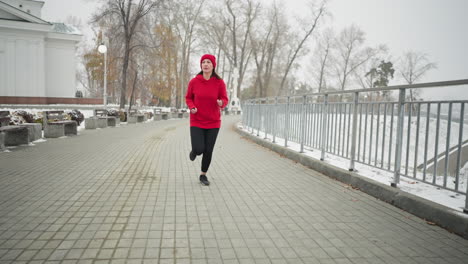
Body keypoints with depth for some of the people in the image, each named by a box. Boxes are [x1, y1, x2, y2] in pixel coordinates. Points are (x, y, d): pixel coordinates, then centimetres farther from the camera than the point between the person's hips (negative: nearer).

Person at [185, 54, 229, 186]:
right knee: (198, 150, -11)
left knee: (208, 151, 4)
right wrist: (192, 107, -13)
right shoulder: (194, 82, -6)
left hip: (213, 122, 1)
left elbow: (225, 99, 0)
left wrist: (221, 103, -24)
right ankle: (194, 151, 30)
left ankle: (203, 175, 27)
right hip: (197, 121, 0)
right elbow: (188, 98, 7)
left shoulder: (219, 82, -7)